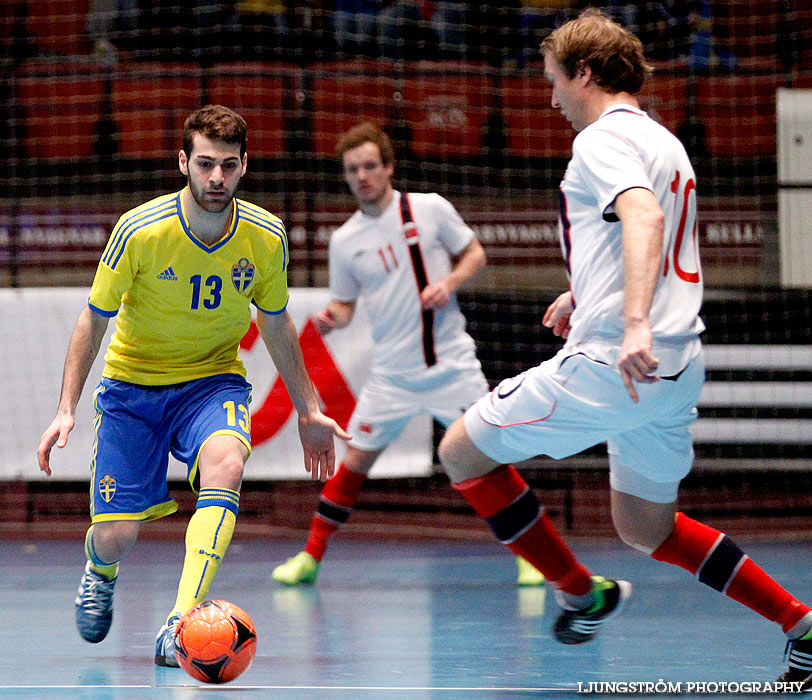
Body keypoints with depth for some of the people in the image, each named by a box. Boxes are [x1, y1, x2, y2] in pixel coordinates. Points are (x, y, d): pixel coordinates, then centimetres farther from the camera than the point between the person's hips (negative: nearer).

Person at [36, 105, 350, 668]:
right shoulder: (139, 231, -20)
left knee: (226, 463, -34)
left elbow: (276, 324, 7)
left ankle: (179, 627, -35)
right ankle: (100, 570, 35)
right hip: (132, 383, -1)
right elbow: (94, 320, -6)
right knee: (116, 539, -7)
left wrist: (309, 411, 12)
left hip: (213, 379, 1)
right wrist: (66, 410, -11)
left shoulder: (266, 237, -12)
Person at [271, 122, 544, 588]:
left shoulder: (431, 209, -3)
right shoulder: (345, 241, 4)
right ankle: (311, 557, 10)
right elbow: (345, 303, 12)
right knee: (357, 459, 0)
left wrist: (448, 284, -13)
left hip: (452, 364, -2)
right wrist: (332, 318, -10)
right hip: (392, 373, 2)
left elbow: (475, 255, 6)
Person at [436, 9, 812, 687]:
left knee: (462, 453, 4)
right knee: (646, 529, 21)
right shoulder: (664, 142, 20)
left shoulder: (603, 139, -9)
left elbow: (644, 217, -29)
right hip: (676, 369, 9)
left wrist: (635, 323, -42)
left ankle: (583, 591, 7)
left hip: (610, 363, -9)